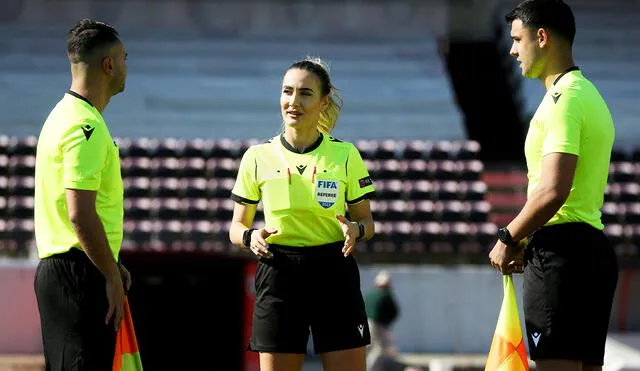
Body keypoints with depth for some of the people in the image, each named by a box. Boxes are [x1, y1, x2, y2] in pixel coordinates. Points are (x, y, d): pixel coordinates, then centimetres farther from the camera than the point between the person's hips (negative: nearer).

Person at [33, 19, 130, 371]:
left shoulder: (66, 114, 16)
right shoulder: (86, 127, -16)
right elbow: (80, 214, -23)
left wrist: (110, 265, 23)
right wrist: (111, 276, -17)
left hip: (58, 267, 11)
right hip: (80, 274, -11)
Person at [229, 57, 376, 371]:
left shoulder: (345, 155, 3)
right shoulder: (257, 157, 4)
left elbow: (366, 221, 9)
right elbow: (237, 227, 11)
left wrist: (356, 229, -14)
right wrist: (251, 236, -12)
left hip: (334, 274, 0)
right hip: (278, 273, 1)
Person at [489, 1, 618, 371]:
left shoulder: (563, 98, -12)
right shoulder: (589, 94, 21)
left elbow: (553, 191, -22)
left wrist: (508, 239, -9)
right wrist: (527, 242, 16)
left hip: (562, 249, -11)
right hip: (594, 247, 11)